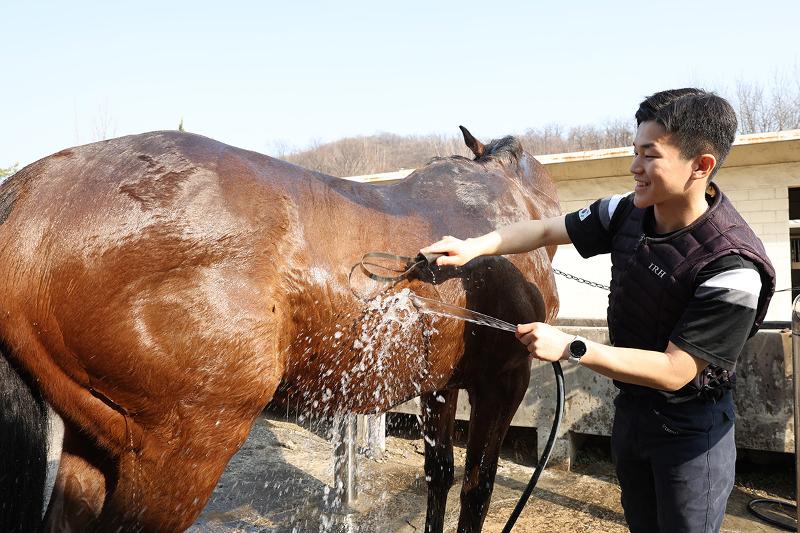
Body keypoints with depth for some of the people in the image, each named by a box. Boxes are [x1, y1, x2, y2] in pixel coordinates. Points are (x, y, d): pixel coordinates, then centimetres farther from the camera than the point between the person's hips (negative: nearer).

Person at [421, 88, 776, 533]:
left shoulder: (733, 267, -30)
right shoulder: (628, 213, -11)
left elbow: (674, 372, -29)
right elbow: (545, 231, -1)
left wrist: (570, 348, -33)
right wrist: (474, 247, -15)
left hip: (690, 431, -6)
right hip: (630, 409, 7)